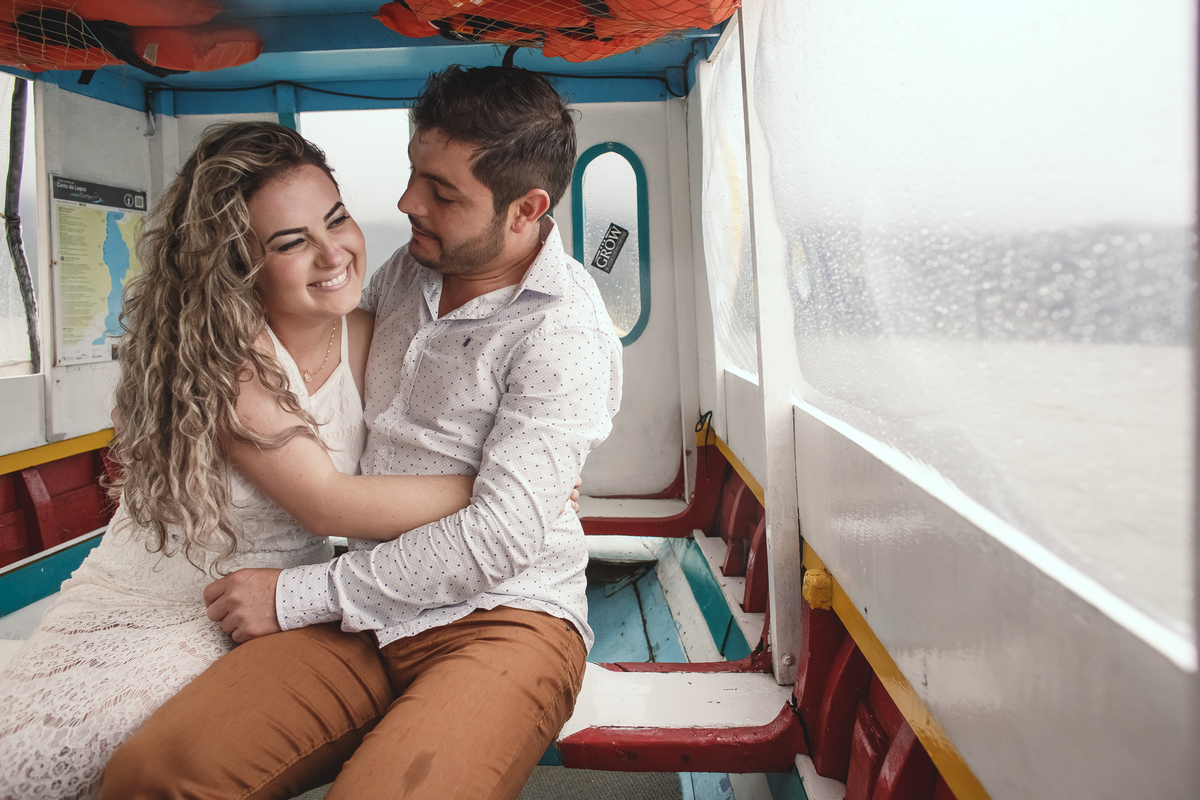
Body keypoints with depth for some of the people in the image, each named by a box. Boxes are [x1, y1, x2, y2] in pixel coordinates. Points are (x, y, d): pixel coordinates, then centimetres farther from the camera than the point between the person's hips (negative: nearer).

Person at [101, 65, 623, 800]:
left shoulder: (565, 334, -14)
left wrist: (299, 596, -13)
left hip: (501, 620, -5)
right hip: (372, 611, 6)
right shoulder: (410, 269, 10)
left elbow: (500, 537, -19)